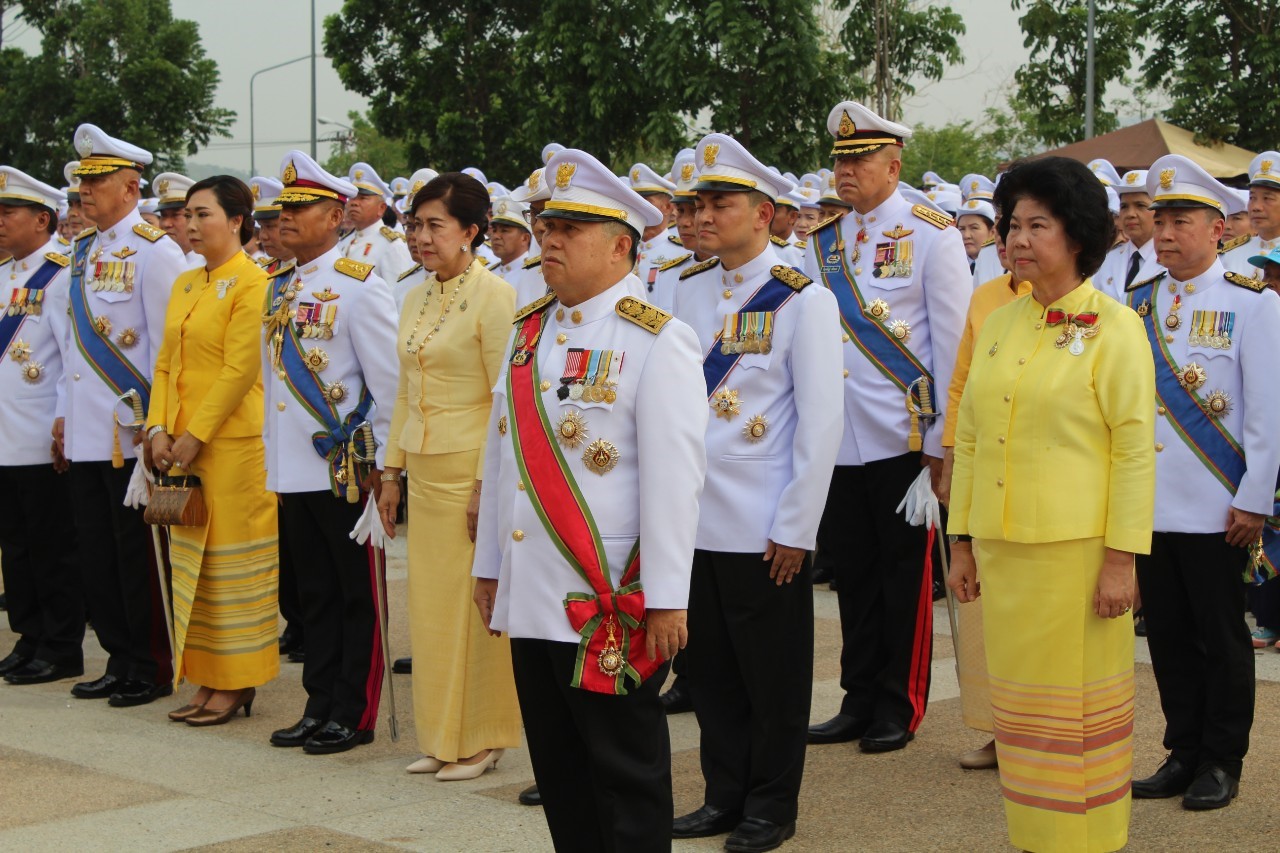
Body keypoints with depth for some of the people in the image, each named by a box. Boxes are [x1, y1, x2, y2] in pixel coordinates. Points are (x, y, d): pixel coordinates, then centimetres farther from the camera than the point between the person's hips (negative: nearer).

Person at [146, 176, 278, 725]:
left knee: (232, 558, -2)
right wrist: (160, 428, 0)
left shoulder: (251, 283, -10)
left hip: (233, 441, -8)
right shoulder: (184, 285, 14)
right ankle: (207, 679, 18)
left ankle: (236, 685, 6)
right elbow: (166, 362, 13)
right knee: (192, 560, 10)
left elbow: (239, 370, -15)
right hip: (184, 443, 8)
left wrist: (196, 435, -16)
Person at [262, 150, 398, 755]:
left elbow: (389, 383, -11)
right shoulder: (279, 287, 12)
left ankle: (355, 715, 9)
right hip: (293, 472, 7)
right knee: (315, 594, 13)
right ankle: (321, 705, 21)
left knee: (357, 594, 3)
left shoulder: (359, 286, -10)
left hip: (346, 472, -7)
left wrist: (380, 465, -12)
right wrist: (272, 459, 16)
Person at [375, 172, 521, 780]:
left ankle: (481, 740, 11)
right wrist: (392, 470, 14)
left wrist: (488, 483, -17)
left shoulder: (494, 296, -11)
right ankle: (442, 738, 20)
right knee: (428, 603, 10)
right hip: (424, 469, 7)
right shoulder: (416, 299, 12)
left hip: (470, 470, -7)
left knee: (473, 605, -1)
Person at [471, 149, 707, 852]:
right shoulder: (529, 329, 12)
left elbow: (675, 477, -14)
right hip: (530, 595, 7)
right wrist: (488, 566, 17)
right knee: (557, 766, 14)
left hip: (610, 603, -7)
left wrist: (665, 600, -16)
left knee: (625, 770, 4)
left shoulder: (657, 342, -10)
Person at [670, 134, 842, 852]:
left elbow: (822, 422, -9)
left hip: (765, 529, -5)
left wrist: (795, 528, -12)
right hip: (694, 521, 5)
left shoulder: (803, 300, -7)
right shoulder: (692, 294, 9)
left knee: (773, 678, 6)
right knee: (713, 671, 12)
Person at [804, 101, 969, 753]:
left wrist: (944, 437, -9)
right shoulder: (823, 240, 11)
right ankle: (859, 699, 20)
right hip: (837, 440, 5)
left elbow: (952, 339, -6)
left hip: (903, 439, -5)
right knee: (852, 570, 10)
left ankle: (899, 707, 13)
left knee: (904, 574, 4)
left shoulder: (932, 235, -4)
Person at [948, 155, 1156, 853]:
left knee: (1080, 701, 2)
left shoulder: (1113, 327, -6)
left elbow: (1135, 450, -9)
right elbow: (971, 439, 14)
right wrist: (962, 543, 11)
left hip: (1076, 551, -5)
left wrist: (1121, 559, -14)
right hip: (1001, 546, 6)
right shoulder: (999, 324, 10)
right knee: (1019, 698, 11)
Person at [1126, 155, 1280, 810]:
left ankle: (1221, 762, 15)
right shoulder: (1136, 304, 8)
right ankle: (1183, 753, 21)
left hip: (1216, 510, -4)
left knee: (1221, 638, 5)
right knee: (1169, 636, 10)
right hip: (1148, 505, 4)